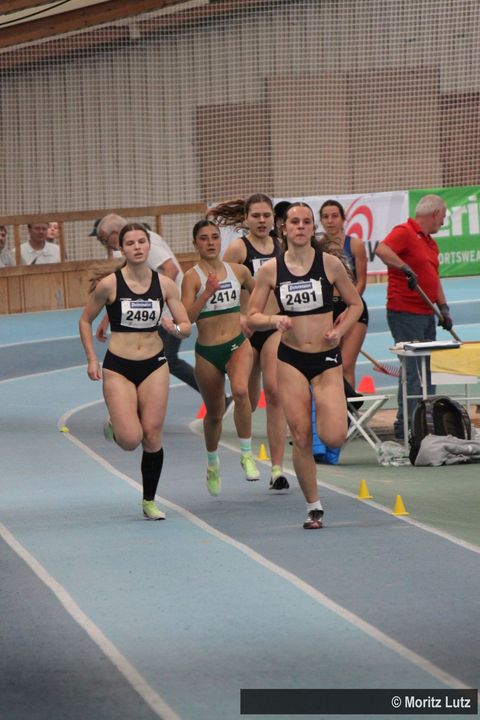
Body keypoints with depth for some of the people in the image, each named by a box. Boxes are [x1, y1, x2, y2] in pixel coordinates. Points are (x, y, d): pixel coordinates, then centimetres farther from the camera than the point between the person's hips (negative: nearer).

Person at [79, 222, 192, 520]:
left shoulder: (165, 285, -1)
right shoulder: (109, 284, -8)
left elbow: (187, 327, 4)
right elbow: (86, 321, 5)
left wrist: (174, 327, -19)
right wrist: (92, 359, -1)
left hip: (155, 365, 2)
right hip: (118, 367, -2)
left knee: (153, 437, 1)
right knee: (130, 439, -12)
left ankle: (150, 501, 16)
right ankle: (114, 428, 25)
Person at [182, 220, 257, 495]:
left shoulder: (239, 271, 3)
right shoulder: (193, 277, -7)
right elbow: (186, 318, -17)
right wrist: (207, 292, -26)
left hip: (238, 344, 1)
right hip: (207, 351, -1)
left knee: (240, 390, -30)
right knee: (214, 413, 12)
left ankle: (247, 454, -17)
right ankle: (213, 463, 40)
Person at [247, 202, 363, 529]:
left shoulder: (330, 264, -3)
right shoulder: (271, 270, -2)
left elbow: (355, 304, 8)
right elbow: (252, 316, 3)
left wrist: (340, 330, -9)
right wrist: (273, 319, -17)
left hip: (327, 358, 0)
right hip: (291, 358, 0)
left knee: (335, 437, -13)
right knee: (301, 437, -3)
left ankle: (327, 412, 24)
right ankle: (314, 507, 11)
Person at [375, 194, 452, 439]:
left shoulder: (430, 242, 19)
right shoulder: (404, 232, -11)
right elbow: (382, 250, -29)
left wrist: (443, 307, 16)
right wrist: (405, 268, -31)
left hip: (426, 314, 9)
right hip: (405, 314, -9)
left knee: (427, 368, 12)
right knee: (412, 369, -10)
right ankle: (405, 425, -9)